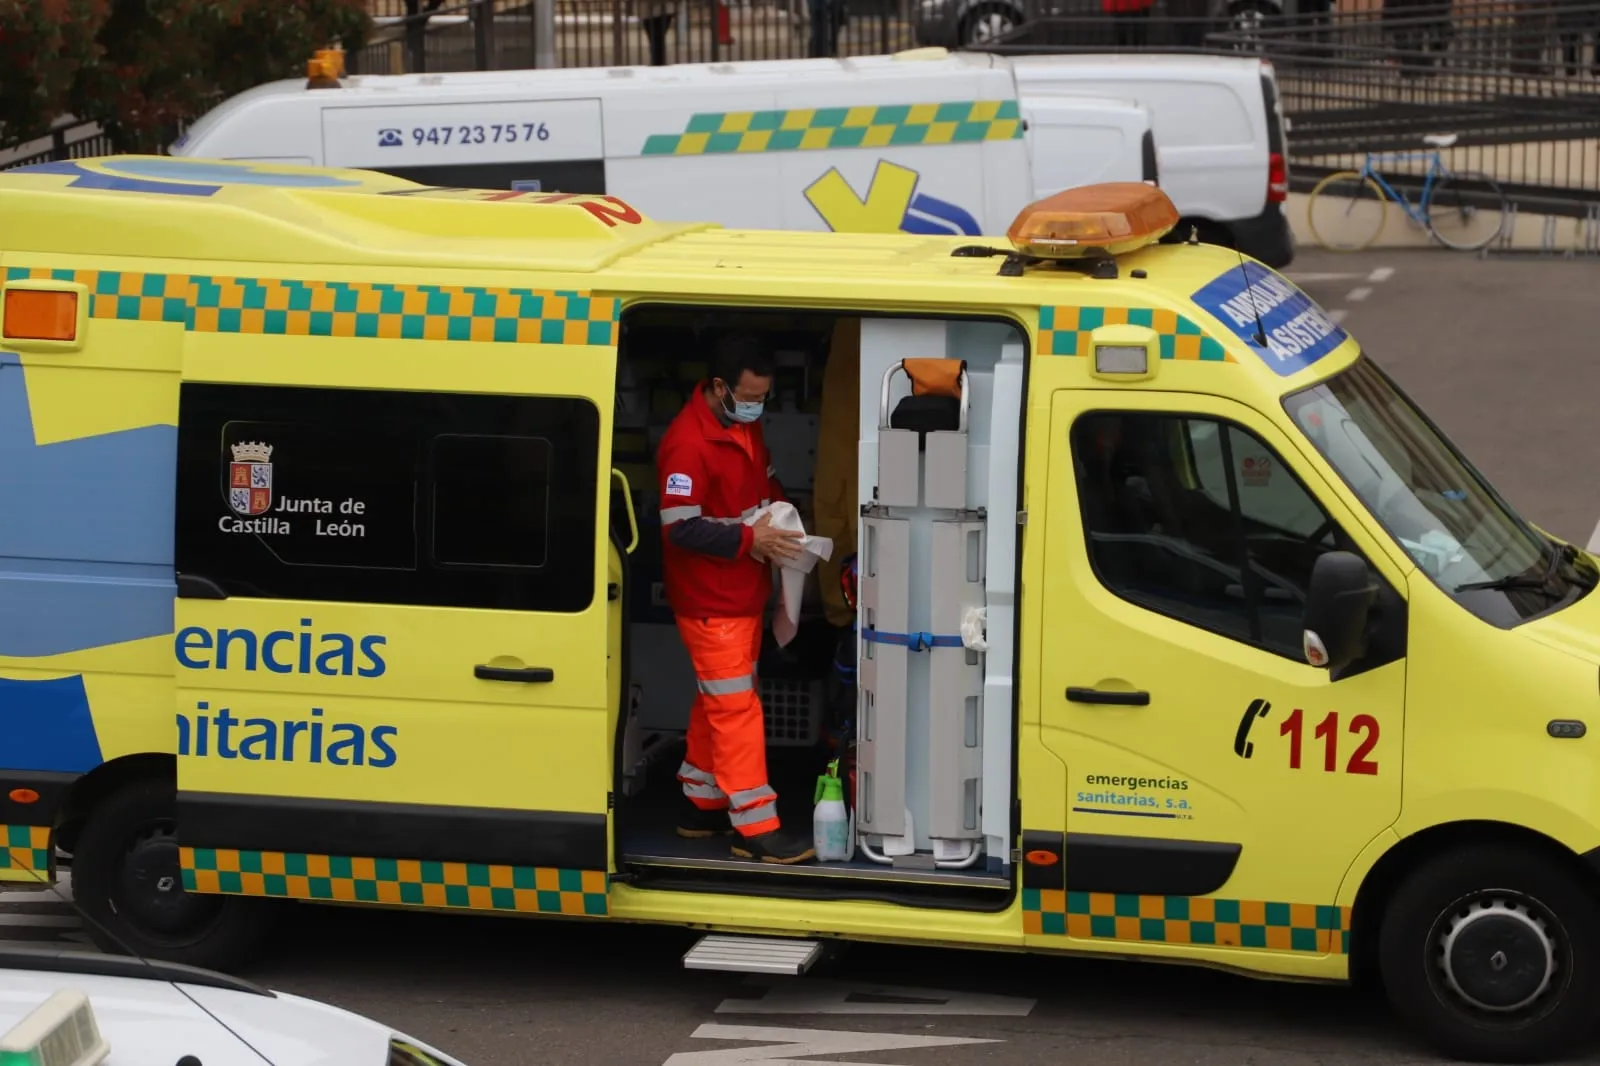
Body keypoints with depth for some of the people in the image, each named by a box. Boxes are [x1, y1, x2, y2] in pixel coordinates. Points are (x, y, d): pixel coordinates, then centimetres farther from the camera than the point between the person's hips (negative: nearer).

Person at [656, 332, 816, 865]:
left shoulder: (744, 424, 6)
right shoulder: (688, 443, -23)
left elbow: (764, 480, 22)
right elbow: (680, 527, -24)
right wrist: (749, 539, -26)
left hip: (744, 596, 9)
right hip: (710, 603, -9)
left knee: (716, 703, 17)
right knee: (736, 709, -7)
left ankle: (701, 806, 28)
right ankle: (755, 829, -5)